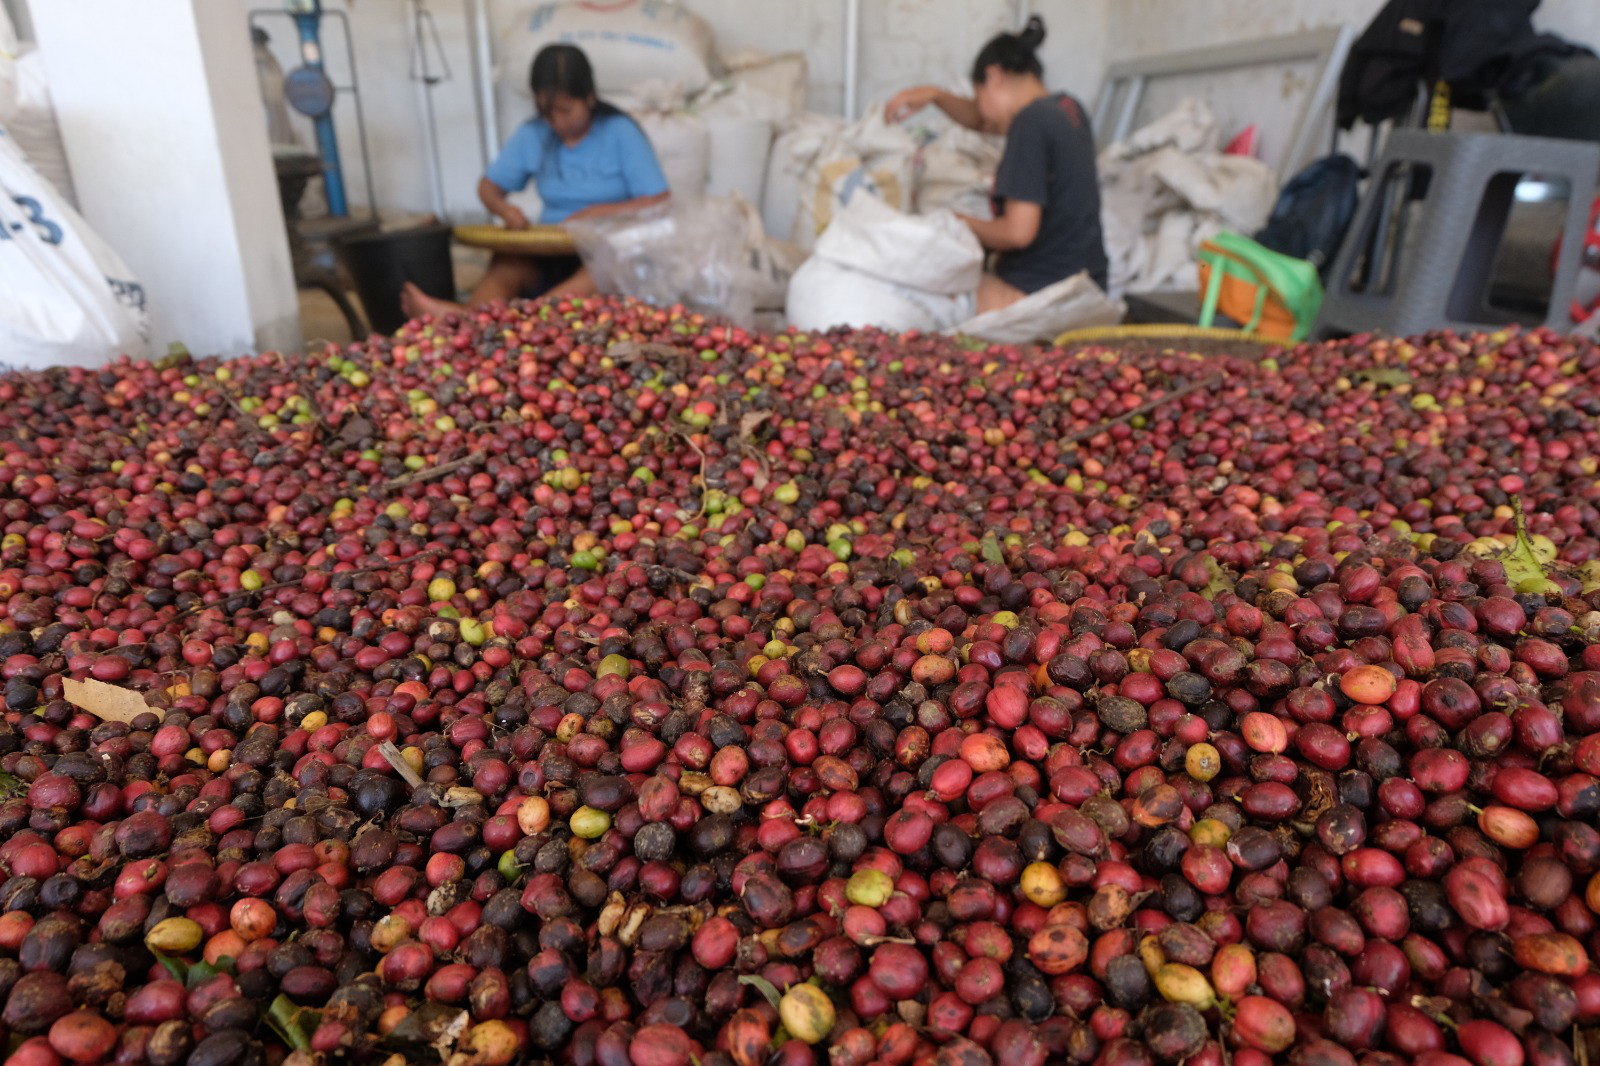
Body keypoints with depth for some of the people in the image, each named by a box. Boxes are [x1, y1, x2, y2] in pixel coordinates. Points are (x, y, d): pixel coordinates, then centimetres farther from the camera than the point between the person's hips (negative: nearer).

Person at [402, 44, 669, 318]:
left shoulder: (620, 132, -3)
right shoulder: (532, 135, 8)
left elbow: (658, 203, -8)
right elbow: (488, 185, 16)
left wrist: (599, 213, -20)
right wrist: (504, 209, -8)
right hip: (549, 256, 5)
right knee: (507, 264, -27)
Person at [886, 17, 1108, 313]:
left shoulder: (1031, 122, -15)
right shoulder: (1066, 107, 13)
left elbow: (1018, 231, -21)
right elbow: (983, 121, 30)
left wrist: (961, 224, -4)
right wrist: (935, 95, 17)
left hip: (1039, 292, -10)